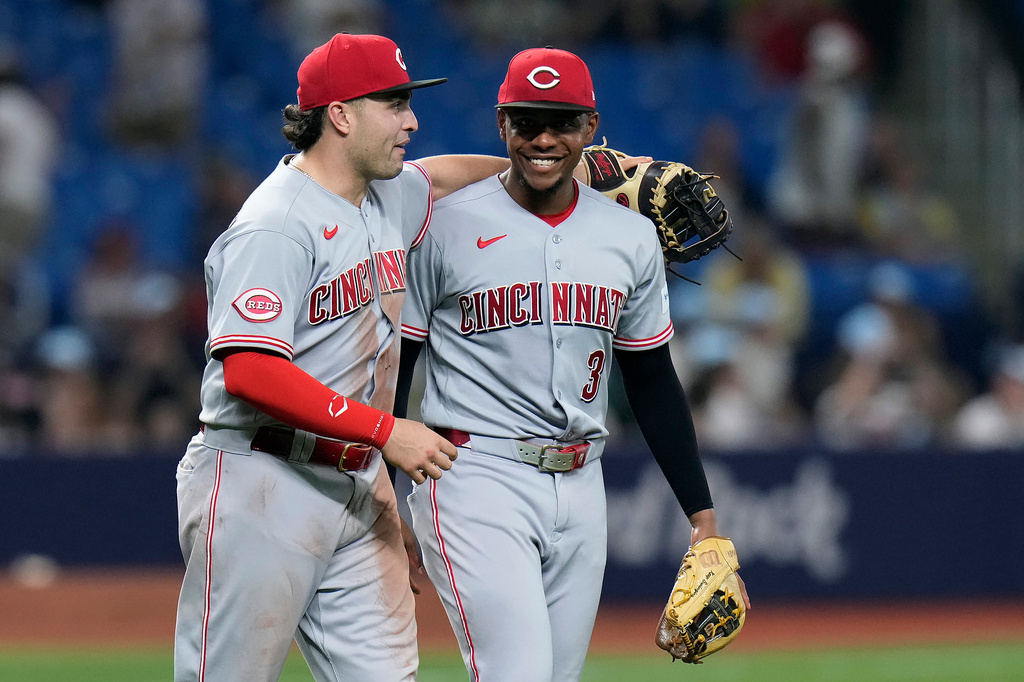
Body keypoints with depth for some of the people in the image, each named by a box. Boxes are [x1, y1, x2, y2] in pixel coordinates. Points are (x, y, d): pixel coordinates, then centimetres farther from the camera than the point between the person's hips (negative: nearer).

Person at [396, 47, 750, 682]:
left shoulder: (631, 237, 9)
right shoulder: (445, 226, -4)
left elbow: (654, 382, 16)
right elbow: (391, 368, -2)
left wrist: (702, 514, 11)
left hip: (580, 487, 5)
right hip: (475, 480, -5)